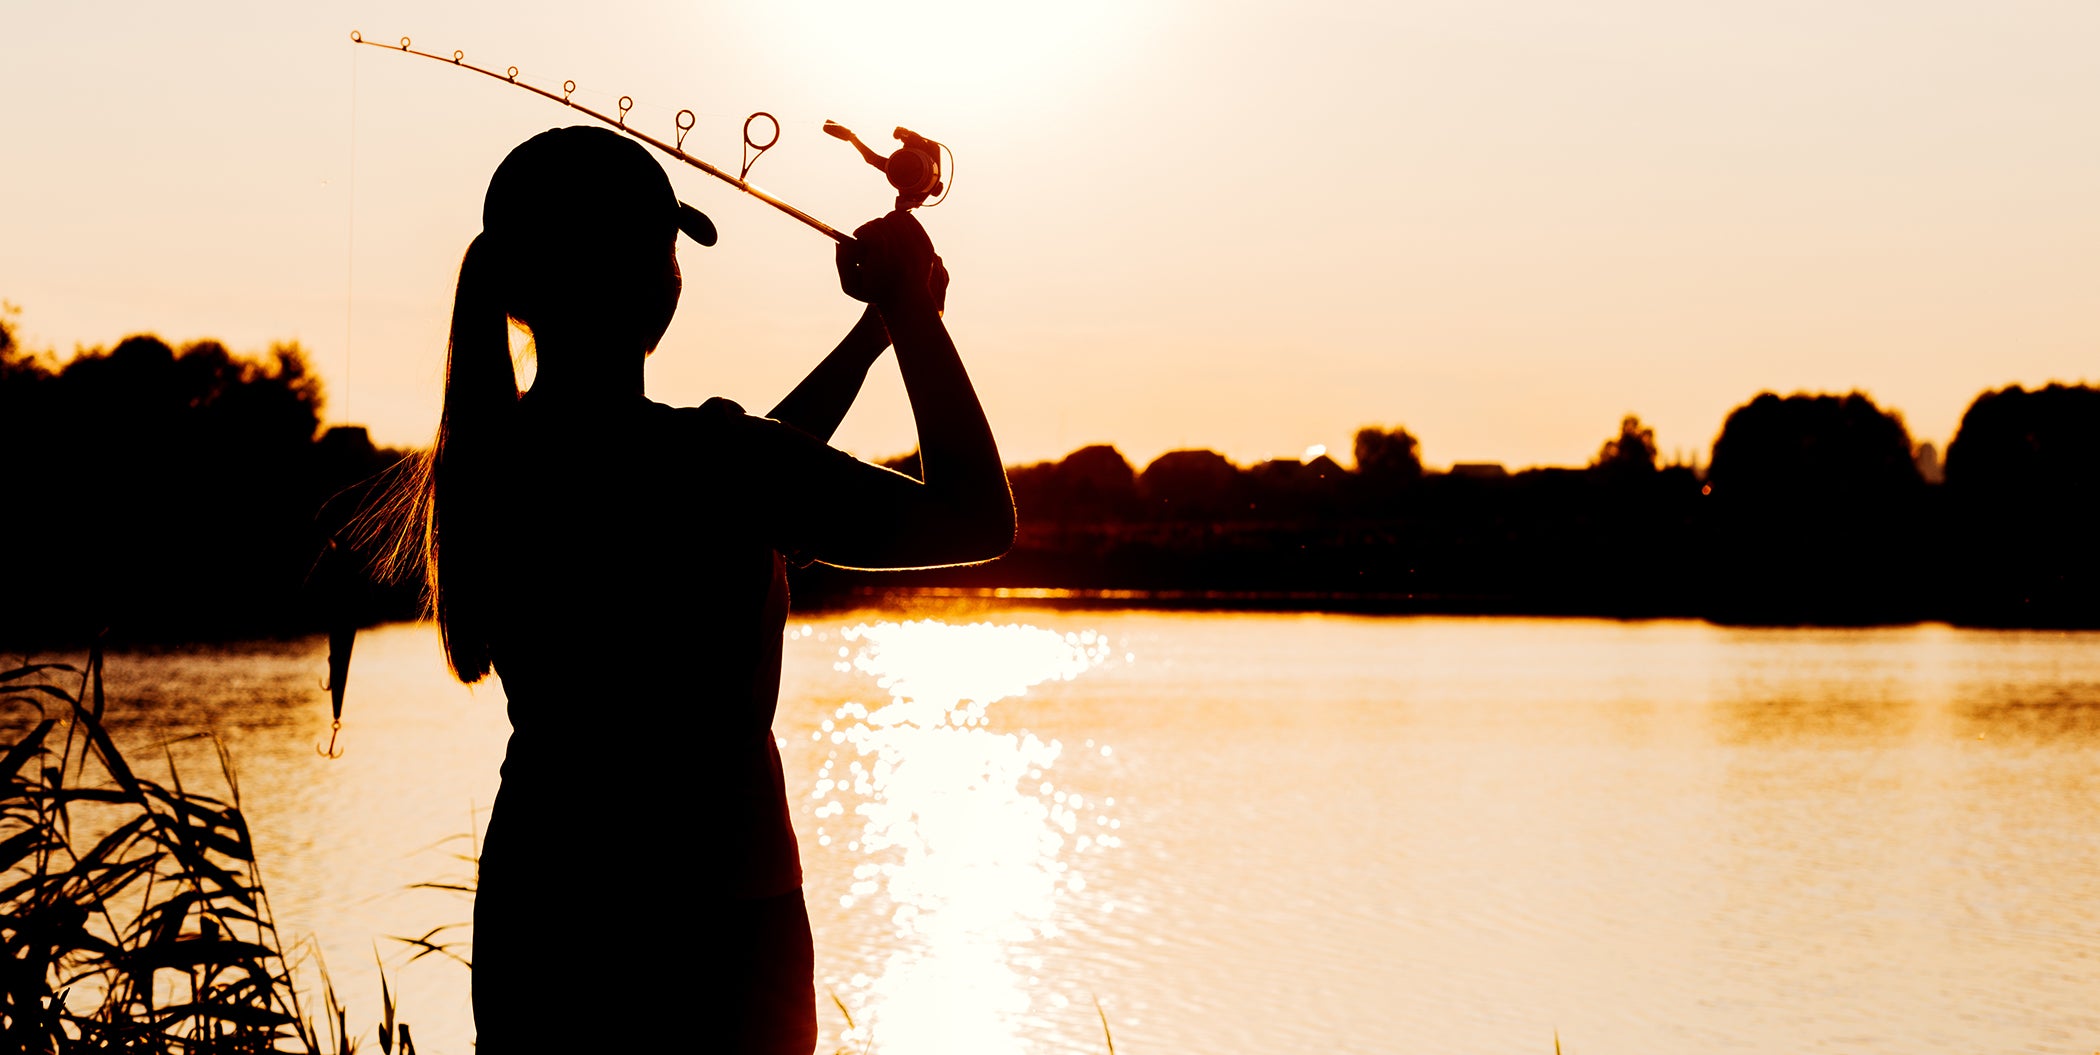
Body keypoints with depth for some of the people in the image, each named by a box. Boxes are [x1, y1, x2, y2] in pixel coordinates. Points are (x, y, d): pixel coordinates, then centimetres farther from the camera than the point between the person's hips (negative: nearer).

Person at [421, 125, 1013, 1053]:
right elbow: (980, 520, -11)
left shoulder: (491, 452, 3)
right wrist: (914, 315, -1)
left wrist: (876, 330, 22)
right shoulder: (697, 454, -20)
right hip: (707, 936, -7)